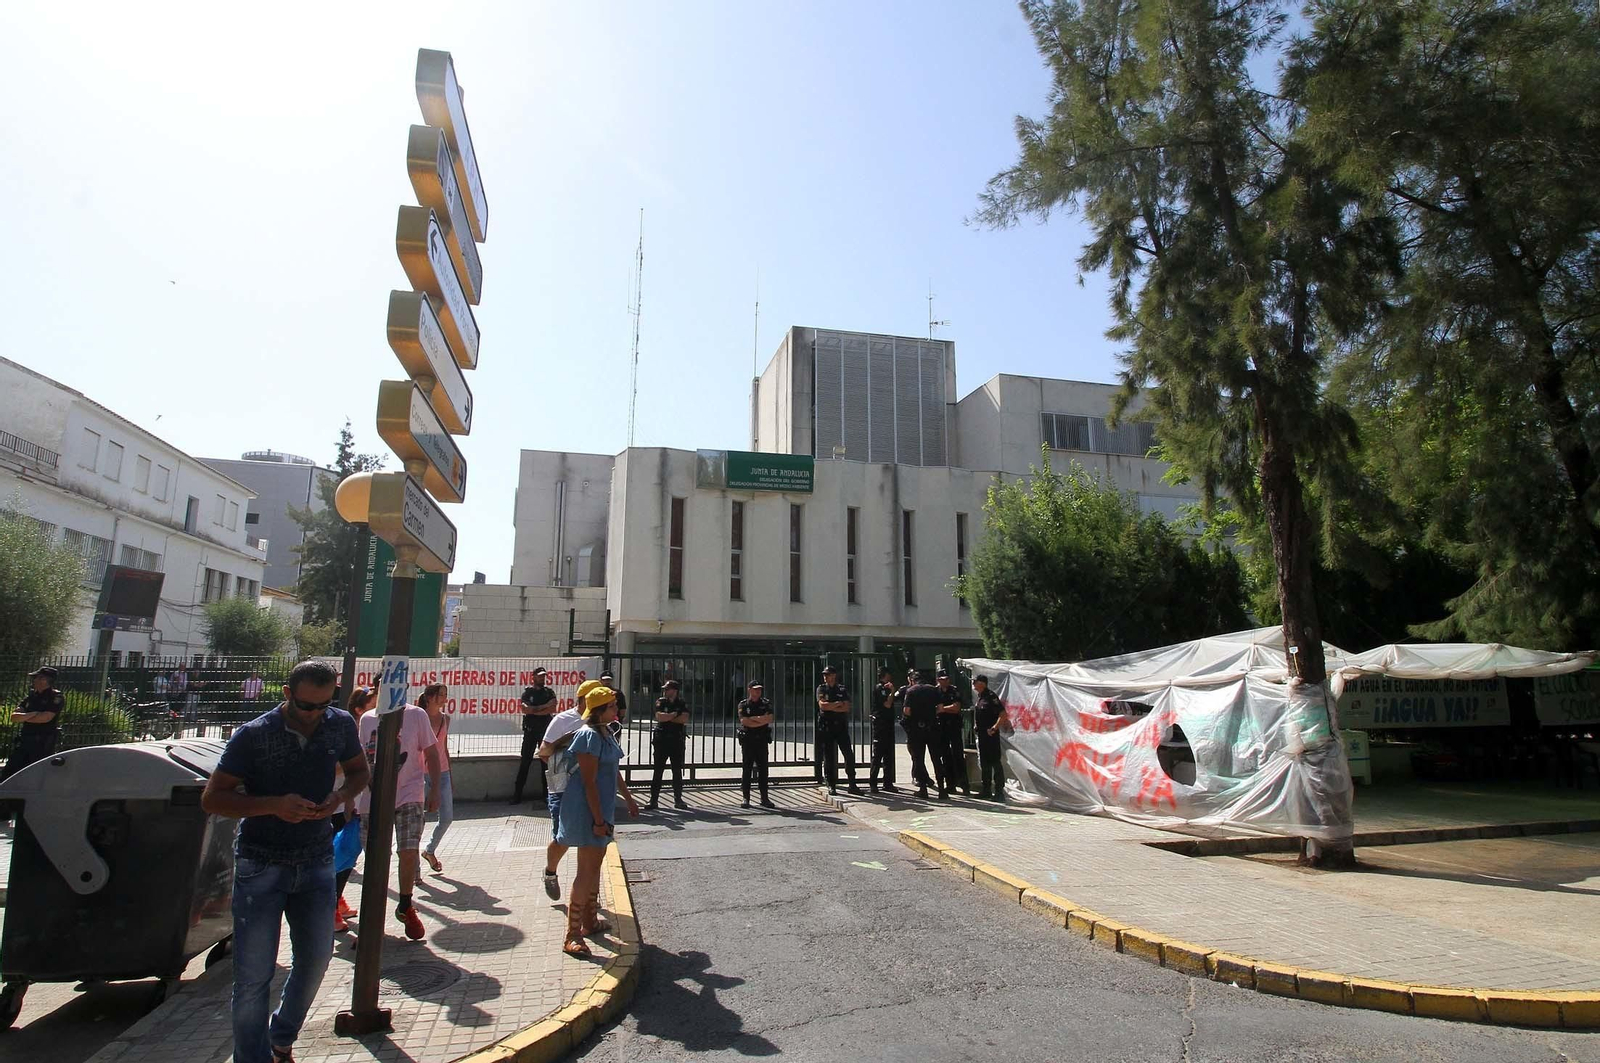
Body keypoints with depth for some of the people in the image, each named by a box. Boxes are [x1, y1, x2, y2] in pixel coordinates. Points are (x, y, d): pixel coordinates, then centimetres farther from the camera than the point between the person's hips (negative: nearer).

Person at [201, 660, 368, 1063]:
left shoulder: (341, 725, -4)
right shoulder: (253, 735, -13)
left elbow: (358, 771, 12)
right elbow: (212, 798, -10)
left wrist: (339, 796, -10)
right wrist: (274, 805, -24)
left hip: (316, 863, 4)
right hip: (260, 866, -3)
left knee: (316, 958, 13)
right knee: (254, 973, 1)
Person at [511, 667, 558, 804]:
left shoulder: (549, 692, 8)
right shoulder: (527, 692, 4)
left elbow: (552, 709, -7)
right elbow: (524, 709, -12)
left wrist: (534, 710, -11)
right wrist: (544, 706, -10)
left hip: (545, 730, 1)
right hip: (530, 730, -1)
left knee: (546, 761, 3)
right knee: (525, 762, -2)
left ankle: (547, 793, 8)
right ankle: (517, 794, 1)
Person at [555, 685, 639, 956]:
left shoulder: (605, 733, 9)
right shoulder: (589, 736, -21)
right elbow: (589, 782, -22)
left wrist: (628, 799, 26)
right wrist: (599, 820, -21)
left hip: (601, 807, 10)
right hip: (588, 810, -10)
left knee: (594, 865, 18)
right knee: (586, 870, -5)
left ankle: (590, 921, 32)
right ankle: (572, 937, 2)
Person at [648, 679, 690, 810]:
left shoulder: (682, 703, 4)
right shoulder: (660, 702, 3)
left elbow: (685, 719, -12)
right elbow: (659, 717, -14)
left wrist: (667, 717, -11)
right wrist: (675, 714, -8)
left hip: (677, 740, 1)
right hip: (661, 740, -1)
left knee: (677, 771, 7)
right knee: (658, 770, 2)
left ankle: (678, 800, 15)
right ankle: (654, 799, 7)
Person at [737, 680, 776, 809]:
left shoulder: (766, 704, 9)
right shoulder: (743, 705, 2)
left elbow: (770, 719, -6)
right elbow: (744, 721, -11)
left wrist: (753, 719, -11)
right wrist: (761, 720, -9)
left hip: (762, 740, 2)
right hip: (748, 740, -2)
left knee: (763, 769, 3)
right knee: (747, 770, 1)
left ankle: (764, 798, 10)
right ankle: (746, 799, 7)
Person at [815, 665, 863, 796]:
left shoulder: (842, 689, 7)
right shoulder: (821, 689, 5)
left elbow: (847, 708, -4)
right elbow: (822, 705, -11)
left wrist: (830, 707, -10)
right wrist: (838, 704, -6)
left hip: (841, 726, 1)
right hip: (826, 727, -1)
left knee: (849, 755, -2)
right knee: (828, 757, 2)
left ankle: (852, 785, 5)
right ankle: (831, 785, 11)